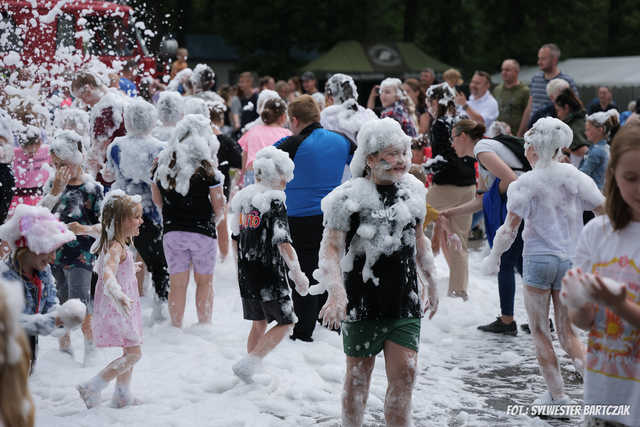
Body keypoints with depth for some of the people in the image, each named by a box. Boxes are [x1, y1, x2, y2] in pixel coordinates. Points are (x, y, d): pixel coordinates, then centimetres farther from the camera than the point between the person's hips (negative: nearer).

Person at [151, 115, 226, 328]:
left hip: (171, 231, 3)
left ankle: (176, 328, 13)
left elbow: (157, 200, 10)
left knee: (177, 283, 9)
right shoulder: (206, 169, -13)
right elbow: (219, 207, -8)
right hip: (202, 231, -3)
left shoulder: (161, 164, -1)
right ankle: (204, 326, 19)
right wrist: (213, 222, 12)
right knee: (204, 281, 13)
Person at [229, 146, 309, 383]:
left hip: (246, 274, 7)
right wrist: (298, 275, -10)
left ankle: (250, 371, 21)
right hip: (269, 275, -7)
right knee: (285, 322, 5)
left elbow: (236, 240, 15)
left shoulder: (244, 199, 8)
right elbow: (283, 244, -18)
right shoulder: (275, 203, -14)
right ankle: (248, 364, -6)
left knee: (259, 323, 18)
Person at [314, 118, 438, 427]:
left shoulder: (411, 190, 7)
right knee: (358, 374, 7)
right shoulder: (351, 197, -12)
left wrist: (431, 282, 27)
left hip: (405, 300, 4)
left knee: (405, 372, -3)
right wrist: (336, 292, -29)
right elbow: (331, 246, -16)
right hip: (363, 302, -4)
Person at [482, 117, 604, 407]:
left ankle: (556, 394, 7)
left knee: (540, 331, 9)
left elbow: (509, 230, -8)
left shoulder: (525, 183, -7)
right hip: (571, 260, 4)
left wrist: (493, 259, 6)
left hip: (538, 258, -4)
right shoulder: (576, 177, 2)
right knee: (567, 332, 14)